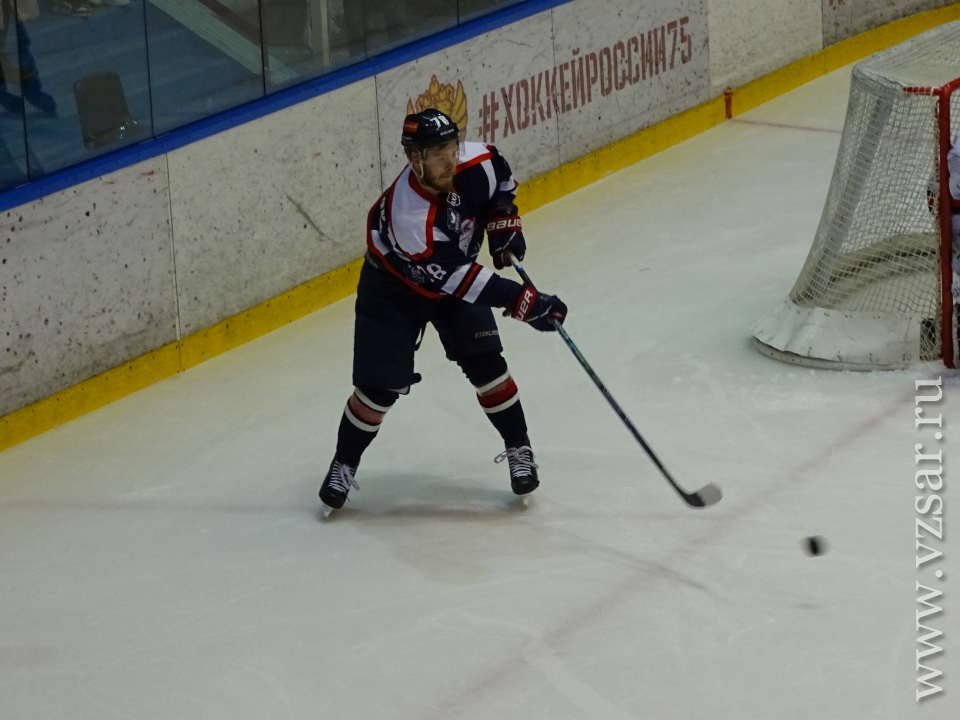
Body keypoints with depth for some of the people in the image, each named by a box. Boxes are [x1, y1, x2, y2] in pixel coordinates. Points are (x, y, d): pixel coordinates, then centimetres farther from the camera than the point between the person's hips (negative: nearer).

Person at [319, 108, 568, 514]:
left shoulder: (473, 164, -25)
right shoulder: (406, 214, -40)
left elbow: (498, 173, 3)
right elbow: (453, 279, -39)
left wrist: (503, 220, -9)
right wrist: (523, 302, -40)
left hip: (457, 270, 4)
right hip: (395, 287, -4)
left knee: (485, 362, -6)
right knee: (380, 386, -4)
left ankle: (518, 450, 12)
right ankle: (344, 464, 17)